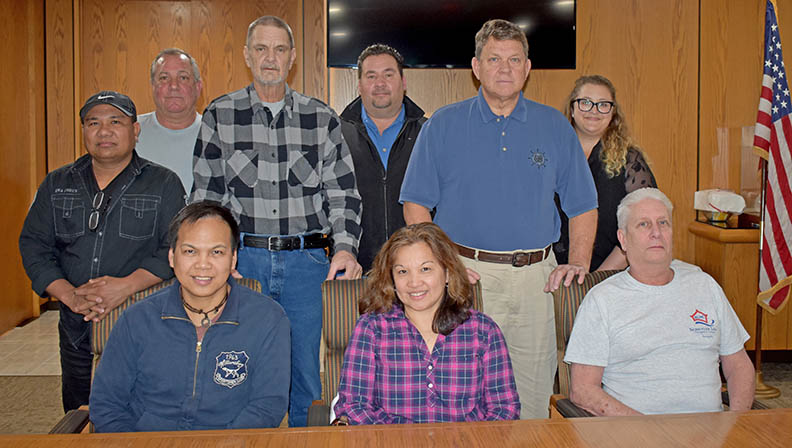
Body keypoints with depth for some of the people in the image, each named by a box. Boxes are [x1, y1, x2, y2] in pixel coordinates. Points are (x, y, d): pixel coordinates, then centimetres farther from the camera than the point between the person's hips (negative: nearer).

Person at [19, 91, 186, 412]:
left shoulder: (164, 184, 0)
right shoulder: (56, 185, 11)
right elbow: (33, 246, 4)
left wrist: (126, 286, -22)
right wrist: (70, 295, -12)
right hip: (76, 332, 4)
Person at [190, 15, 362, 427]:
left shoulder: (322, 119, 9)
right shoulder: (219, 116, 8)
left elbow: (343, 193, 7)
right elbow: (205, 196, 6)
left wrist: (345, 247, -9)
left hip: (308, 260, 1)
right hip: (241, 260, 0)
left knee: (309, 374, 6)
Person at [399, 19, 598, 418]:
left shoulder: (555, 127, 10)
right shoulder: (443, 125, 5)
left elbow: (582, 205, 13)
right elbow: (416, 203, 3)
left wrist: (578, 263, -1)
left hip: (536, 277, 2)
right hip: (467, 273, -1)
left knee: (534, 396, 6)